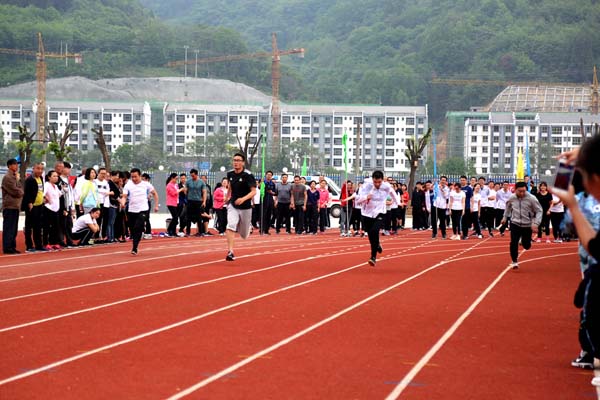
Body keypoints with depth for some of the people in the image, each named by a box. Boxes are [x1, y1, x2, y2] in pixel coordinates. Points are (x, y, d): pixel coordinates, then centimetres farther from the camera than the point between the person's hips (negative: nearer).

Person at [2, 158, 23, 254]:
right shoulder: (7, 178, -12)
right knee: (9, 228, -7)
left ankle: (12, 246, 17)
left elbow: (21, 190, 16)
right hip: (9, 206, -9)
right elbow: (16, 191, -17)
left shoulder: (15, 176, 19)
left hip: (15, 206, 9)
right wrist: (20, 191, 3)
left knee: (14, 229, 12)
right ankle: (7, 248, -5)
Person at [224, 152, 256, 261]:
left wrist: (243, 199, -36)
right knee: (231, 226, -24)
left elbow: (253, 191, -20)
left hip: (245, 207, -2)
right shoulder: (230, 174, -1)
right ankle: (230, 252, -25)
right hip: (232, 205, 2)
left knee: (244, 235, 11)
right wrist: (228, 197, 28)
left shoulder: (248, 175, -16)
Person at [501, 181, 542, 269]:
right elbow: (508, 207, 16)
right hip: (515, 223, 1)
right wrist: (505, 218, 23)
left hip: (527, 225, -1)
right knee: (514, 243, -11)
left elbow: (539, 211, -11)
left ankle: (523, 240, 47)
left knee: (526, 245, 9)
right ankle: (514, 261, 6)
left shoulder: (531, 198, -18)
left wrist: (536, 224, -20)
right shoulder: (511, 198, -8)